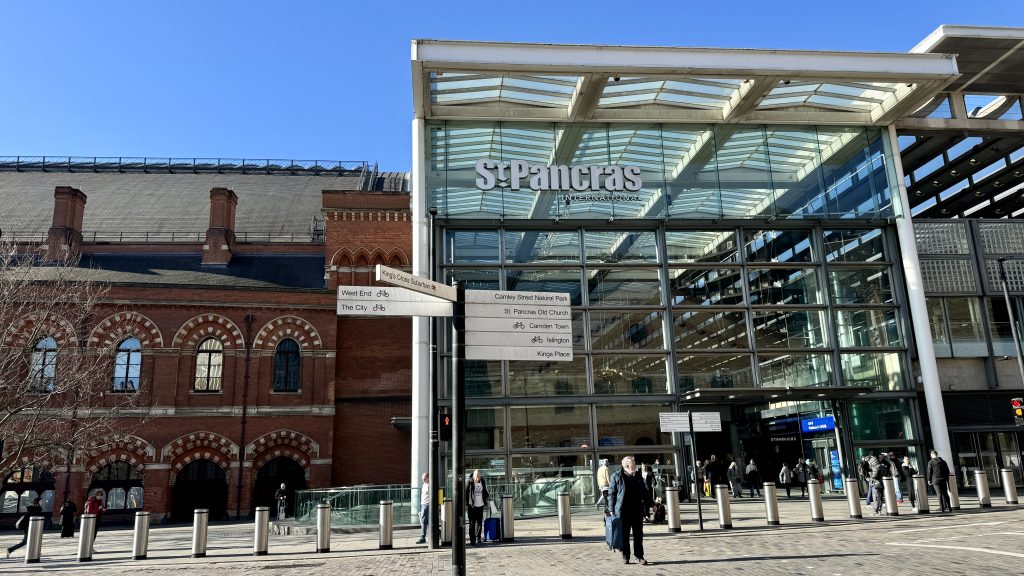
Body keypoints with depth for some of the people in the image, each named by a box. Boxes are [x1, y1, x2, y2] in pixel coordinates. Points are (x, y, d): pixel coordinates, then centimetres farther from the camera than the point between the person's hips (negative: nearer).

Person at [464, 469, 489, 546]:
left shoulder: (482, 482, 7)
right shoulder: (469, 483, -8)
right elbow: (465, 493, -6)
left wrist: (487, 496, 3)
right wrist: (466, 504, -10)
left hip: (480, 505, 4)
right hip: (472, 506, -4)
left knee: (480, 523, 7)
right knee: (472, 523, -1)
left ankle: (478, 538, 18)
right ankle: (472, 540, 5)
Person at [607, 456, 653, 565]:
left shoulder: (638, 476, 11)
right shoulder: (616, 476, -3)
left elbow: (644, 492, 21)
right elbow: (611, 494, -2)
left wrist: (651, 504, 17)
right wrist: (612, 510, -6)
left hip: (637, 511, 4)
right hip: (623, 511, -3)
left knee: (638, 535, 6)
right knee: (624, 535, 4)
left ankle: (639, 556, 15)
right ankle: (625, 556, 15)